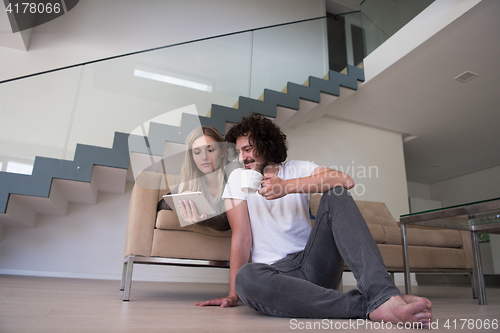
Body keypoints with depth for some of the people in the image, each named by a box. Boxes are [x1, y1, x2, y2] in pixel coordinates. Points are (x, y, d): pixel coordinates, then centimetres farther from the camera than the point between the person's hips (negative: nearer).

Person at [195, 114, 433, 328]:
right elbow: (242, 236, -3)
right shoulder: (238, 178, 6)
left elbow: (346, 181, -15)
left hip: (315, 264, 1)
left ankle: (381, 295, -35)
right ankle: (367, 305, -37)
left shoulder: (298, 170, 6)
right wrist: (233, 295, -9)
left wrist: (287, 186, -22)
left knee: (335, 195, -19)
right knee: (246, 277, -36)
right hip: (276, 271, -1)